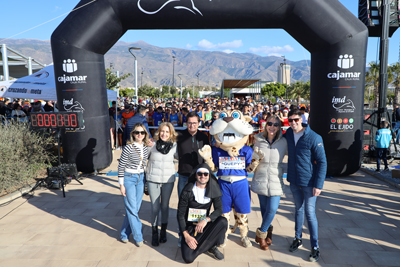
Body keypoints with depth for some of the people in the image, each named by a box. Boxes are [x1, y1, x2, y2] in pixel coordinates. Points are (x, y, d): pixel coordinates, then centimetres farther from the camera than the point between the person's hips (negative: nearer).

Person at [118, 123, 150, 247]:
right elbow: (121, 166, -10)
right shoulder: (128, 148, -14)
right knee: (132, 209, -2)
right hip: (128, 178, -5)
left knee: (135, 209, 10)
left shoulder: (146, 148, 2)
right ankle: (138, 237, 10)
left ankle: (124, 234, 27)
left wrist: (145, 181, 15)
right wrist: (121, 184, -10)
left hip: (140, 178, 5)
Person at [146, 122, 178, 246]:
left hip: (168, 180, 1)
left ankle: (163, 231, 30)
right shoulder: (152, 145, -4)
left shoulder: (174, 146, -2)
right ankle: (154, 233, 22)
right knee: (155, 207, 4)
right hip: (153, 180, -1)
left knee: (165, 206, 12)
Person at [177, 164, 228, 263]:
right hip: (189, 227, -3)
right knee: (188, 258, -24)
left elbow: (219, 210, -9)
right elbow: (180, 214, -9)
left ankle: (211, 247, -6)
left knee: (223, 221, -27)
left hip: (204, 225, 3)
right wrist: (186, 236, -17)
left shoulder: (213, 190, -3)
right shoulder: (187, 191, -13)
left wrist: (206, 219, -27)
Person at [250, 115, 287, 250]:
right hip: (261, 180, 1)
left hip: (276, 181, 0)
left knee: (272, 209, -7)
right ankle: (268, 231, 34)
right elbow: (253, 159, 12)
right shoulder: (258, 140, 0)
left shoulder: (283, 142, -1)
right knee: (264, 209, 9)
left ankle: (261, 233, 15)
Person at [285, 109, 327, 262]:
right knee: (298, 209, 18)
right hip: (294, 181, 5)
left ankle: (315, 247, 16)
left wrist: (319, 184, -17)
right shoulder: (288, 134, -1)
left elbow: (322, 162, -14)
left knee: (310, 213, 1)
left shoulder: (314, 138, -16)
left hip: (309, 183, -5)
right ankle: (297, 239, 33)